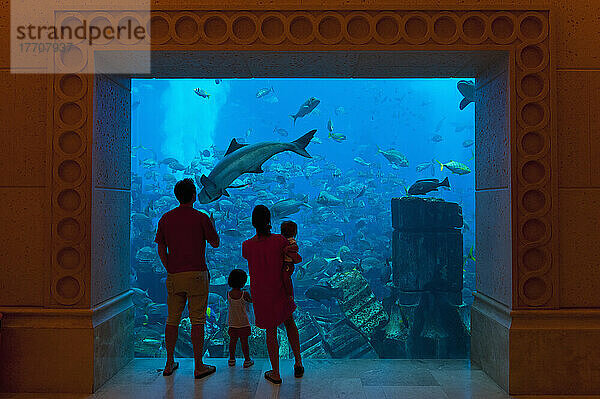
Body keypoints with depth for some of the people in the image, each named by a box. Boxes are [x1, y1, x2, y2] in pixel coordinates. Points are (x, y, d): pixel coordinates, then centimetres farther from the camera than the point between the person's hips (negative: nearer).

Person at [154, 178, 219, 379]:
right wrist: (213, 225, 19)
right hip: (197, 275, -4)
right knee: (197, 320, 1)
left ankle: (169, 363, 21)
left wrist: (170, 270, 11)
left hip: (174, 276, 4)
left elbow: (161, 249, 6)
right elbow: (215, 243, 2)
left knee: (172, 320, 13)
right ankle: (199, 366, 6)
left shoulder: (166, 218, 5)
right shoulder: (201, 218, -7)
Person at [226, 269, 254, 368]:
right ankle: (247, 360, 12)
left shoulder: (229, 294, -7)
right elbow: (251, 301, 1)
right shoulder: (244, 294, -17)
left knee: (232, 341, 13)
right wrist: (248, 296, 20)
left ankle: (232, 359, 23)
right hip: (243, 323, -4)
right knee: (244, 342, 4)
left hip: (232, 323, 4)